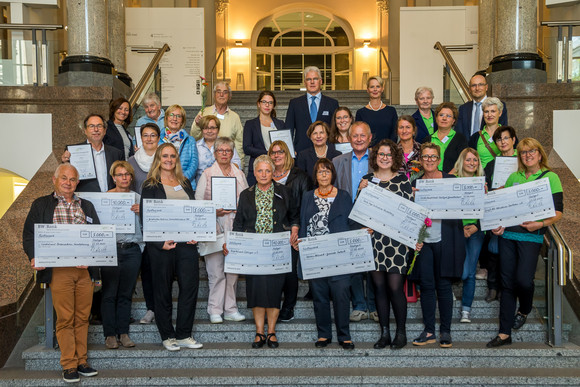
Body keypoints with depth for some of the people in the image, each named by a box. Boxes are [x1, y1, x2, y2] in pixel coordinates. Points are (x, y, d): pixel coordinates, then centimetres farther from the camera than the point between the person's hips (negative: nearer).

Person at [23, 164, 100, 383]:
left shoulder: (87, 206, 17)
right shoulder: (41, 205, 9)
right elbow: (29, 235, 5)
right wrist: (34, 258, -12)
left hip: (85, 270, 3)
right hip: (58, 271, -3)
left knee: (82, 317, 6)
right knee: (65, 319, -2)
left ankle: (81, 361, 16)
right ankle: (69, 365, 7)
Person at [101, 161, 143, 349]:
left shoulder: (138, 198, 12)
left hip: (132, 249, 2)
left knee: (126, 293, 6)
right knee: (109, 293, -1)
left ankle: (123, 333, 13)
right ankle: (110, 335, 7)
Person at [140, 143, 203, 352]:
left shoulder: (185, 183, 16)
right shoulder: (150, 186, 1)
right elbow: (145, 218, -3)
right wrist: (160, 242, -14)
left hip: (186, 243, 4)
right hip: (161, 245, -4)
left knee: (190, 285, 0)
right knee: (163, 290, 4)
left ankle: (184, 335, 11)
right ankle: (167, 336, 16)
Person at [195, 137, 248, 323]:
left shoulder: (239, 174, 15)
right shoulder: (207, 175, 5)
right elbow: (198, 203, 2)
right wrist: (215, 211, -12)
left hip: (235, 229, 3)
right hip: (214, 229, -3)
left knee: (233, 269, 4)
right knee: (216, 271, -4)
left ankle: (230, 309, 12)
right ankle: (215, 310, 4)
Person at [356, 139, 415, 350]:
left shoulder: (403, 179, 3)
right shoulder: (367, 179, 10)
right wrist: (361, 191, -7)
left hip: (397, 240, -3)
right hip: (374, 240, 3)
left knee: (395, 287, -5)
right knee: (379, 286, 7)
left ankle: (401, 333, 11)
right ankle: (384, 333, 18)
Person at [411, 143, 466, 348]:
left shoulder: (450, 180, 5)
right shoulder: (415, 183, 11)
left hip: (445, 240, -2)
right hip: (423, 240, 2)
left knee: (443, 285, 1)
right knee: (426, 285, 3)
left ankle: (445, 331, 13)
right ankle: (429, 331, 13)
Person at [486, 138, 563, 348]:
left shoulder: (551, 177, 4)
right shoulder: (514, 177, 16)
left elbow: (558, 211, -1)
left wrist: (541, 224, -19)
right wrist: (498, 224, 0)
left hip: (531, 236, -4)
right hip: (507, 234, 4)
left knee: (523, 280, -13)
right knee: (507, 283, 3)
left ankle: (524, 311, 23)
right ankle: (504, 333, 10)